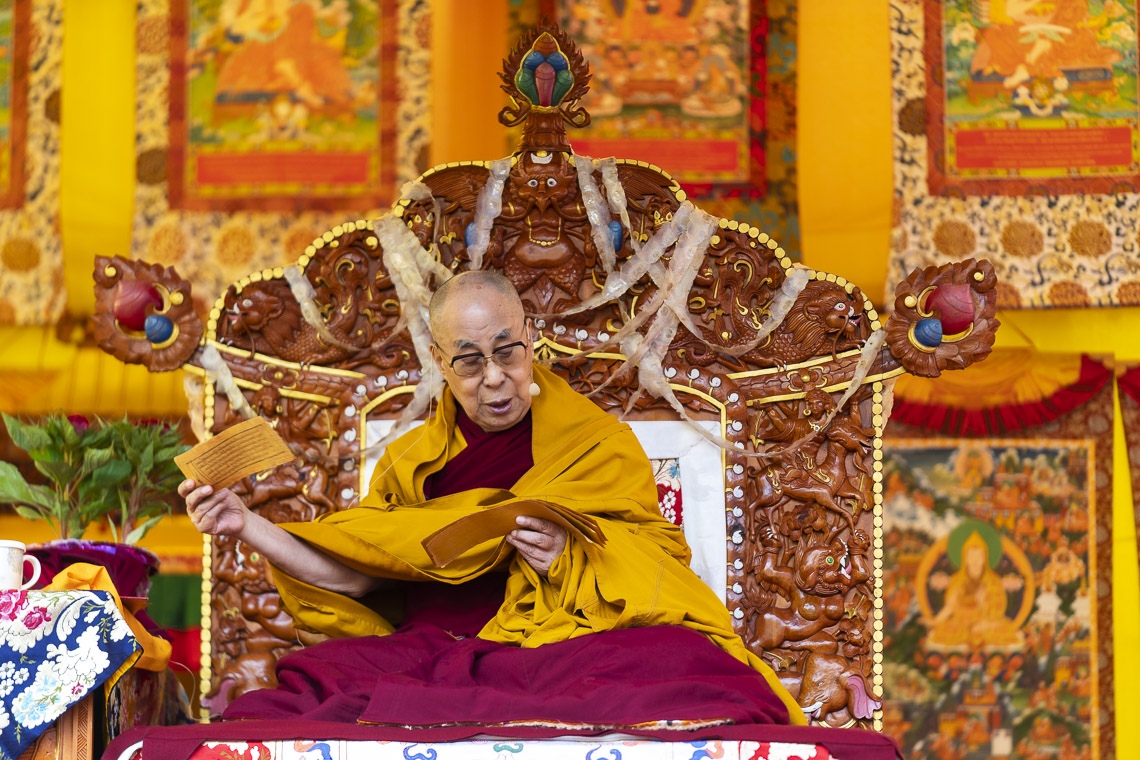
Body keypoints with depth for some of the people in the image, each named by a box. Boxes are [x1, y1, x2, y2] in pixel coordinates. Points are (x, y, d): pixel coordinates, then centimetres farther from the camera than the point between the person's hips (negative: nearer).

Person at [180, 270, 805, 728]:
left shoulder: (599, 444, 14)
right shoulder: (410, 461, 25)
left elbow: (657, 566, 5)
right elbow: (353, 574, 17)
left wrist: (569, 559, -14)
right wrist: (246, 526, 10)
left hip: (558, 642, -2)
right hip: (427, 654, 2)